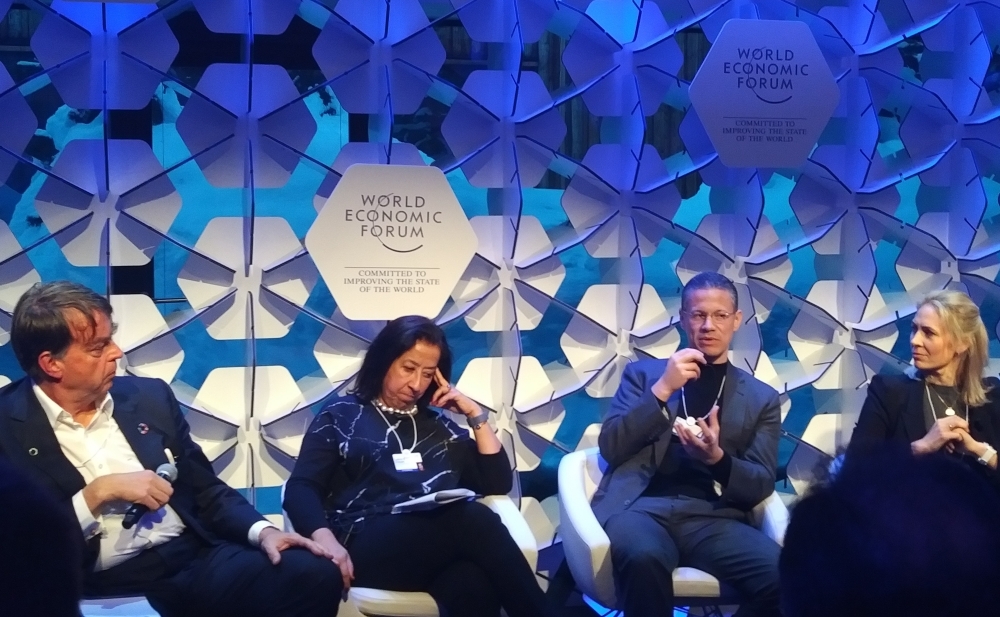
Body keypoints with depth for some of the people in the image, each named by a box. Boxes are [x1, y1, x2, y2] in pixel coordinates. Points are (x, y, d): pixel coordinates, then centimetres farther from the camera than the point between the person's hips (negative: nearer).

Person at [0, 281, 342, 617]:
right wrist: (98, 493, -12)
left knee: (314, 574, -19)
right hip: (103, 587, -5)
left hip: (196, 559, 5)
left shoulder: (149, 397, 13)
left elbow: (206, 489, 18)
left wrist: (262, 530, 0)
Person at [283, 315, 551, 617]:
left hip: (445, 543, 3)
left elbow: (497, 484, 26)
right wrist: (327, 541, -17)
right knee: (475, 520, -36)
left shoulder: (438, 424, 28)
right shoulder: (341, 416, 17)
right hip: (370, 548, -3)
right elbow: (301, 489, 4)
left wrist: (476, 415, 19)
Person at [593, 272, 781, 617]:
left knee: (783, 573, -29)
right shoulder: (643, 373, 18)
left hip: (711, 516, 1)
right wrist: (662, 389, -6)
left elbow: (762, 485, 9)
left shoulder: (762, 398, 18)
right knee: (643, 557, -38)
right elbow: (610, 449, 6)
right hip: (641, 506, -1)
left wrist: (716, 457, -13)